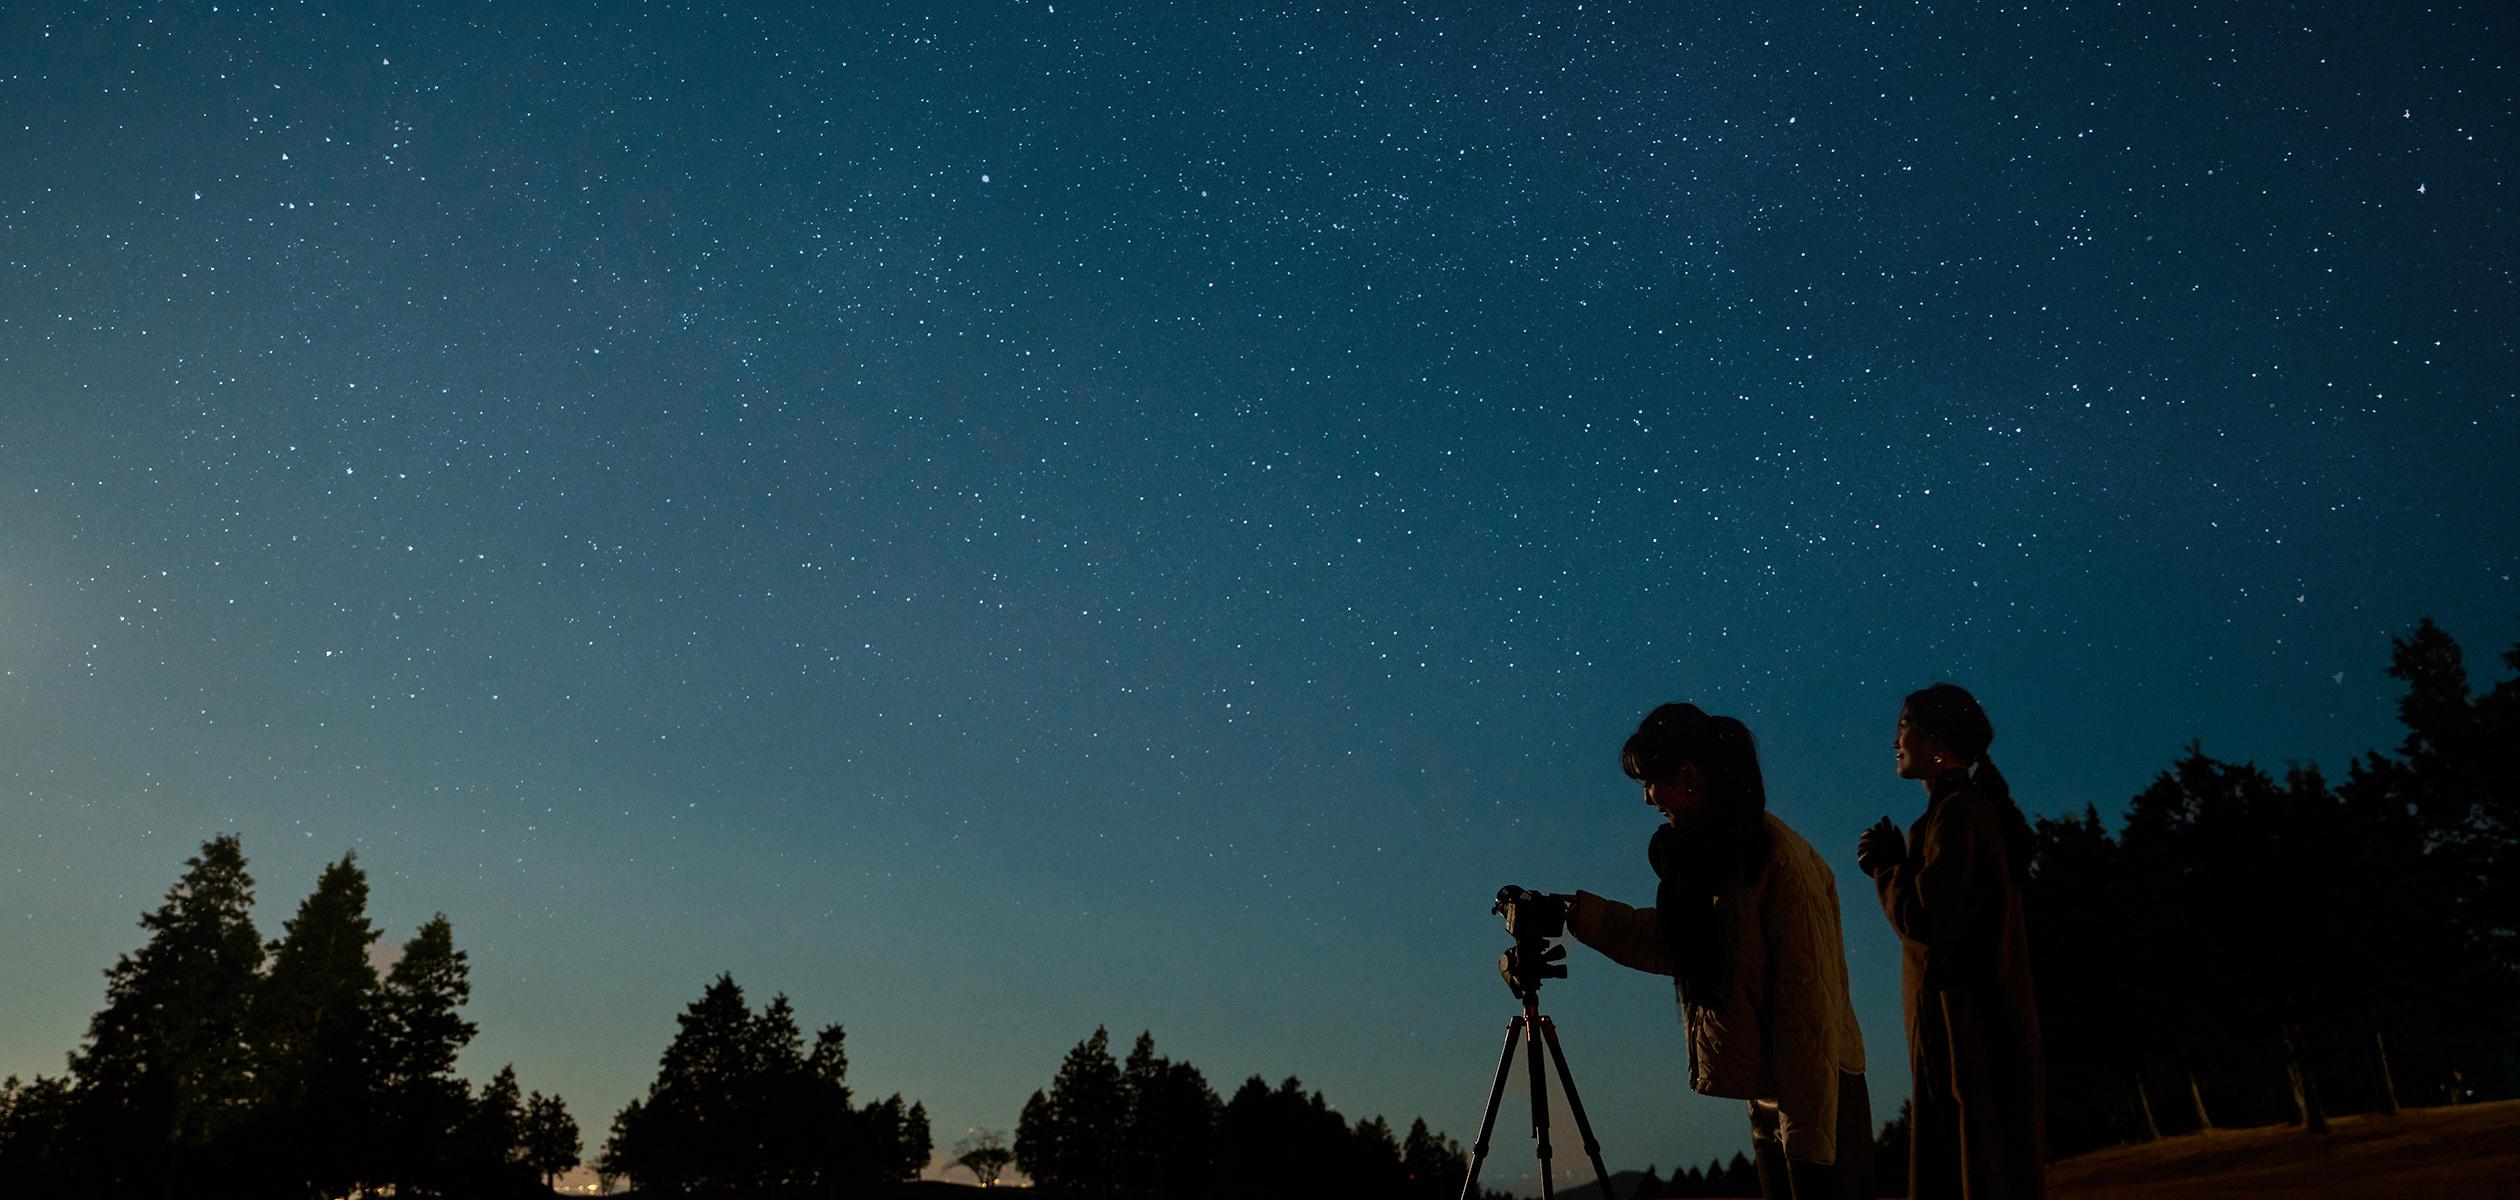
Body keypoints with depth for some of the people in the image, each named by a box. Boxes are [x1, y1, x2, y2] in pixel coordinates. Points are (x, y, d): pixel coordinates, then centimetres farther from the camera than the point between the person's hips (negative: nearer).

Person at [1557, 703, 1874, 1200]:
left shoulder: (1778, 857, -19)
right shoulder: (1708, 852, 8)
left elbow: (1810, 1003, -21)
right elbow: (1669, 943, 13)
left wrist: (1808, 1137, -21)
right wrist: (1574, 910, 6)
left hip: (1817, 1097, -9)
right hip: (1770, 1093, 9)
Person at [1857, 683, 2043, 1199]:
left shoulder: (1957, 812, -14)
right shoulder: (1975, 807, 16)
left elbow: (1925, 921, -20)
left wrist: (1885, 865, -6)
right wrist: (1895, 864, 10)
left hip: (1965, 1027, -10)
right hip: (1980, 1023, 10)